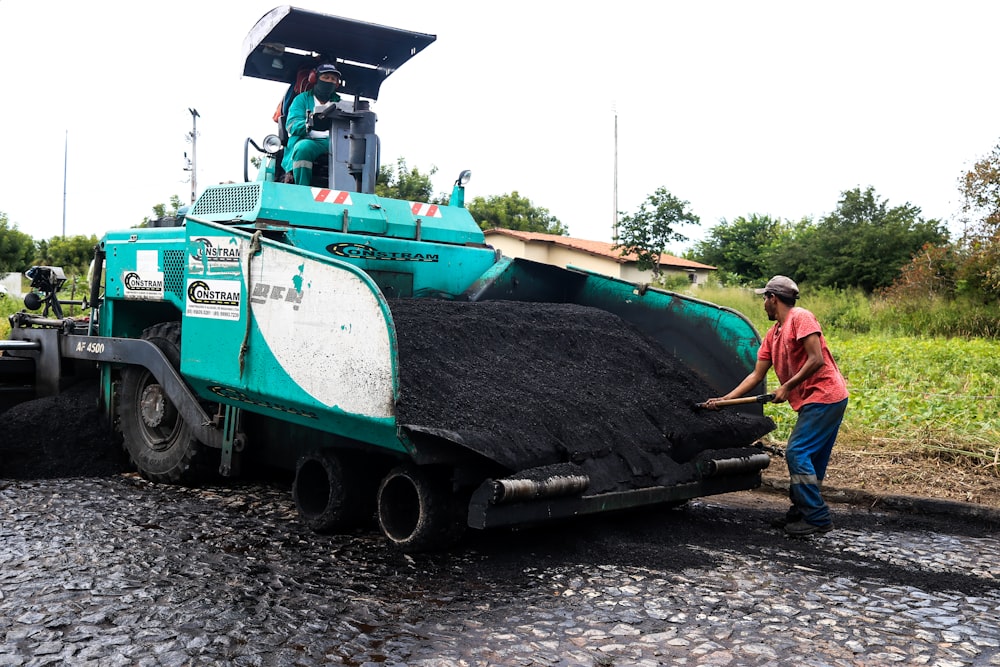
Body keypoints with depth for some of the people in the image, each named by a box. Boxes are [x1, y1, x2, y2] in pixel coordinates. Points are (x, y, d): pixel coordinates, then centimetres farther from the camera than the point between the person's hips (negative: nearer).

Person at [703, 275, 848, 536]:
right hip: (812, 400, 9)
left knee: (797, 453, -12)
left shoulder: (801, 317, -10)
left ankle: (817, 518, -6)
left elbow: (816, 360, -18)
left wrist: (787, 387, -14)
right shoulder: (772, 334, 16)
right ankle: (800, 512, 21)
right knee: (811, 460, 13)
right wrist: (725, 399, 9)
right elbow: (756, 375, 15)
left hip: (825, 395, -9)